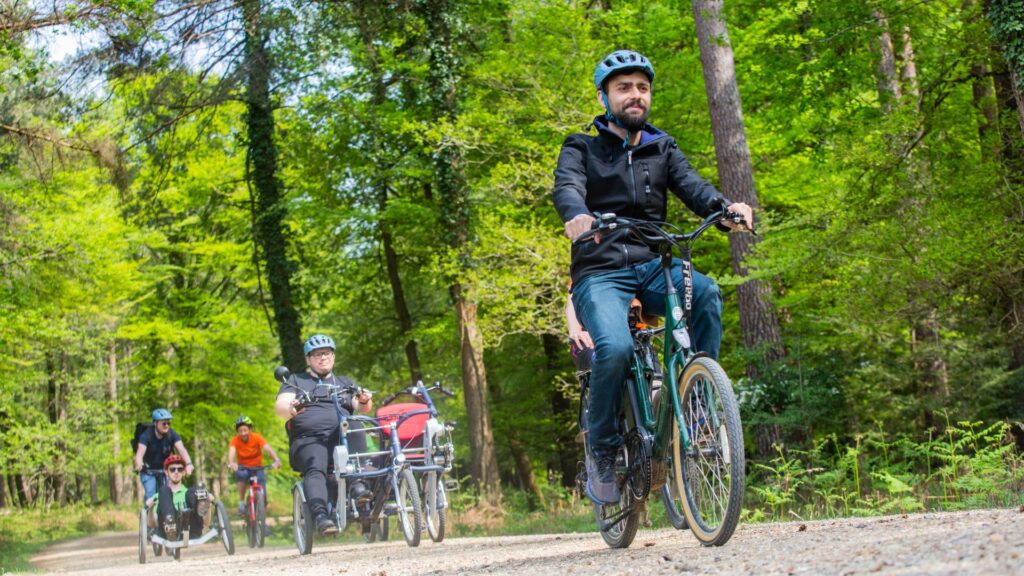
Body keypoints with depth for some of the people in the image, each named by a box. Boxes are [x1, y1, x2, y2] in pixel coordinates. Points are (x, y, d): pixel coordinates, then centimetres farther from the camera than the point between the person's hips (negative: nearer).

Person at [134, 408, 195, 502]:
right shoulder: (147, 435, -22)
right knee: (150, 495, -18)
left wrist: (188, 464, -49)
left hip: (164, 469, 2)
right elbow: (140, 453, -37)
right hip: (148, 471, -2)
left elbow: (181, 449, -29)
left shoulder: (172, 434, -16)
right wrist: (139, 465, -59)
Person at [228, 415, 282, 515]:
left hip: (257, 468, 0)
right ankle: (241, 502, -17)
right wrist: (231, 463, -56)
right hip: (243, 468, 0)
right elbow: (231, 451, -33)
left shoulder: (257, 438, -16)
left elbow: (267, 448, -30)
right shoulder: (235, 440, -15)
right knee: (242, 475, -35)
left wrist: (276, 460, -50)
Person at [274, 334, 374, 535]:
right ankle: (320, 515, -46)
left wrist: (365, 401, -14)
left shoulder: (346, 383, 29)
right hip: (309, 440, -1)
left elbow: (361, 407, 12)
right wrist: (291, 409, -21)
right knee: (315, 471, -32)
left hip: (343, 438, 1)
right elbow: (280, 406, 5)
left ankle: (358, 482, -38)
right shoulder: (295, 381, 23)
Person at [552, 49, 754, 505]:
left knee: (705, 293, -30)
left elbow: (691, 186, -1)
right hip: (600, 273, -3)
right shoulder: (582, 149, 9)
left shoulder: (662, 149, 18)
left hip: (653, 266, 3)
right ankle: (601, 449, -7)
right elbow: (566, 187, -13)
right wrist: (577, 216, -39)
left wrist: (726, 206, -25)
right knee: (615, 348, -30)